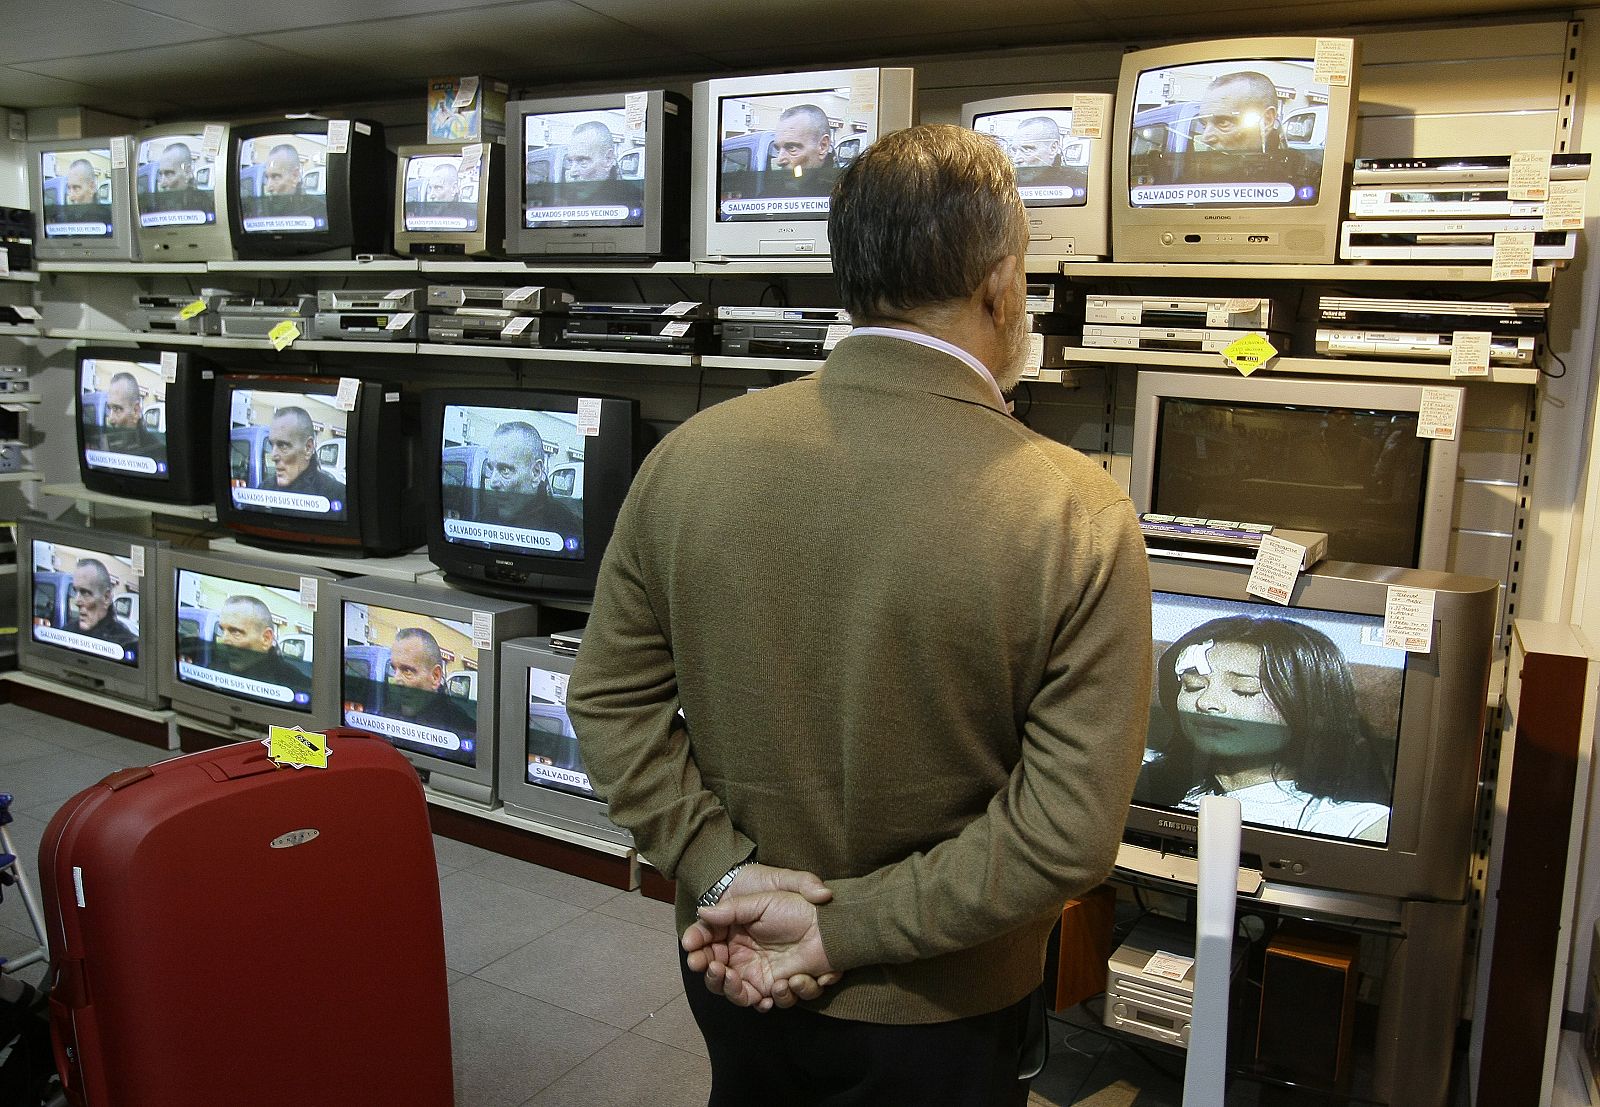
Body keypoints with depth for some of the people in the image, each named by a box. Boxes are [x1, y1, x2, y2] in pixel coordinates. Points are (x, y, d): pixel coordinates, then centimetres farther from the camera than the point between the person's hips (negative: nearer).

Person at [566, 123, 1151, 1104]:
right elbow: (1070, 828, -22)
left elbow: (609, 700, -8)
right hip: (938, 1019, -2)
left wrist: (725, 874, -9)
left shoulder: (689, 455, -13)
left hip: (736, 978, 3)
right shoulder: (1081, 517, -22)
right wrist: (846, 929, -16)